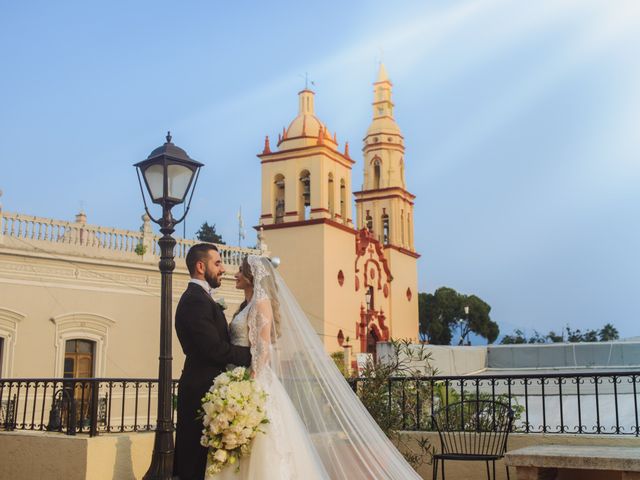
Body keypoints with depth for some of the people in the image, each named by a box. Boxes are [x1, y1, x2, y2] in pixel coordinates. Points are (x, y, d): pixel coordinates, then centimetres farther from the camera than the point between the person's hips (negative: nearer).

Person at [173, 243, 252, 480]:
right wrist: (253, 354, -12)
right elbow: (215, 349, -21)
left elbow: (217, 343, 13)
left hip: (203, 390, 10)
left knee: (195, 459, 13)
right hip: (202, 392, -10)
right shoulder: (196, 300, -15)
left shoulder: (199, 298, 18)